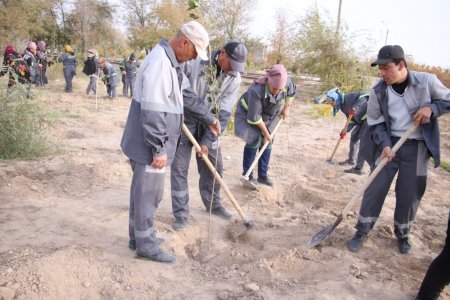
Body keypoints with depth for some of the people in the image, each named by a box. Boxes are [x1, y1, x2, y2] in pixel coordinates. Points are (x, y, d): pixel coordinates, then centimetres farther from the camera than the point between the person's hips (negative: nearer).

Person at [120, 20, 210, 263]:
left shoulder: (171, 62, 12)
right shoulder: (159, 62, -22)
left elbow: (188, 93, 25)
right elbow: (152, 112, -26)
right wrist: (159, 150, -22)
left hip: (148, 145, 10)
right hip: (149, 146, -10)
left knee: (142, 192, 19)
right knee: (148, 195, 3)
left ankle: (137, 238, 34)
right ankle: (146, 246, 18)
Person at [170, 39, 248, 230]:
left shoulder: (234, 78, -9)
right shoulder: (194, 61, -19)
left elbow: (223, 114, -9)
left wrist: (207, 140, -13)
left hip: (208, 126, 4)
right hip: (184, 122, -3)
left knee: (214, 166, 11)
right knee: (179, 168, -2)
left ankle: (213, 204, 34)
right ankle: (181, 215, 10)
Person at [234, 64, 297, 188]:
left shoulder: (286, 82, -26)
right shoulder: (256, 90, -40)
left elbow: (292, 92, 1)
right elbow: (254, 117, -32)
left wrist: (287, 108, -1)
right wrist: (266, 132, -23)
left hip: (268, 116, 6)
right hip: (248, 114, -5)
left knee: (267, 143, 5)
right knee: (254, 140, -18)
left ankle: (262, 176, 17)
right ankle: (247, 175, -5)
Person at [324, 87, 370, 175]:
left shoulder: (348, 97, -20)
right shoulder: (343, 106, 7)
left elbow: (364, 97, -33)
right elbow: (352, 120, 6)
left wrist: (355, 107, -44)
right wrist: (345, 131, -7)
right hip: (361, 120, 10)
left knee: (363, 143, -8)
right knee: (353, 138, 20)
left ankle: (358, 169, -3)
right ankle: (351, 160, 39)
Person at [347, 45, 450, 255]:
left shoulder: (426, 81, -10)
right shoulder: (378, 90, -7)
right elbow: (374, 122, 0)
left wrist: (431, 108, -16)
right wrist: (384, 144, -14)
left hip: (417, 147, 0)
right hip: (389, 144, 1)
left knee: (409, 194, 6)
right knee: (376, 188, 0)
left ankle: (403, 234, 29)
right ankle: (362, 231, 16)